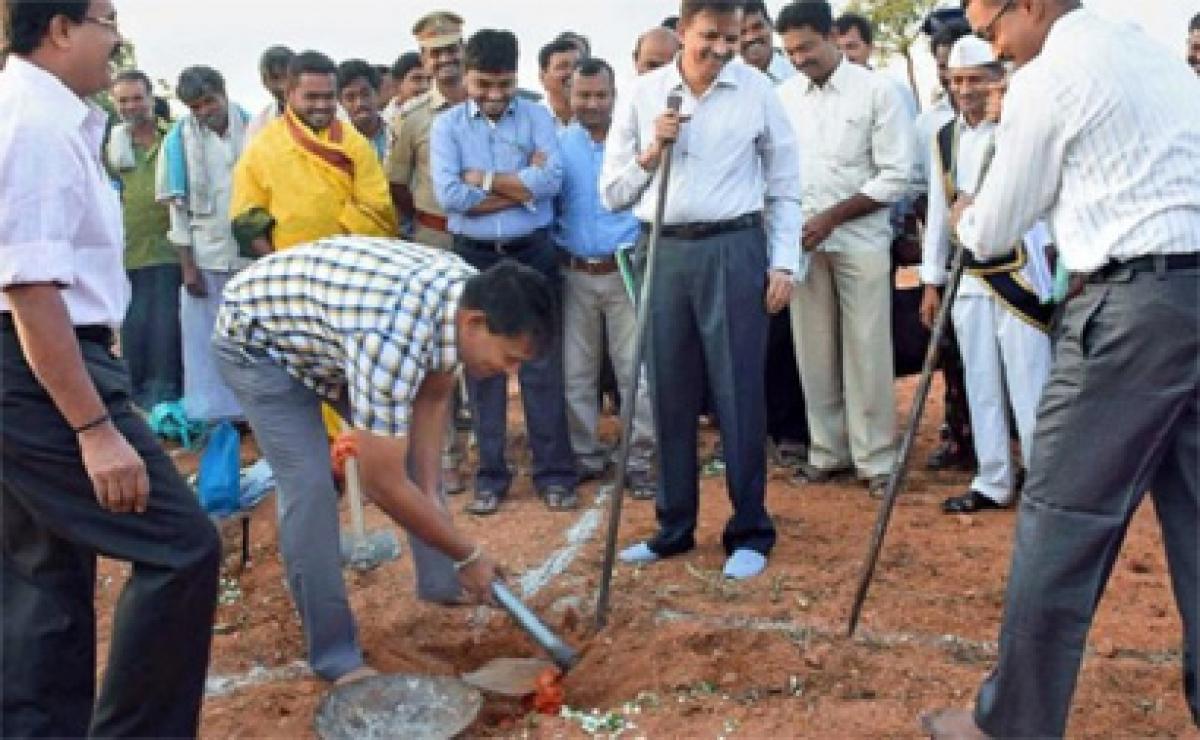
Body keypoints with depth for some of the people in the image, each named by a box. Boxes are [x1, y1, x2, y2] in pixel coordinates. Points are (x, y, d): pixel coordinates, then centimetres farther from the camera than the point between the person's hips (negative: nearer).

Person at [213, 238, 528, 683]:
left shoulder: (467, 295, -17)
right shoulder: (395, 336, -42)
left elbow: (432, 399, 0)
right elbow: (382, 484, -34)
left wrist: (431, 495, -7)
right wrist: (467, 556, -23)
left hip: (330, 329, 8)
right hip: (257, 339, -8)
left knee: (407, 444, 9)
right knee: (310, 486, -16)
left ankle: (442, 584, 27)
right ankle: (336, 657, -2)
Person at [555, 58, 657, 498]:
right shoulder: (557, 144, 6)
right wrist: (554, 250, -2)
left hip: (627, 270, -2)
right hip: (574, 274, 3)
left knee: (635, 370, 0)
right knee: (575, 372, 9)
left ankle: (640, 457, 11)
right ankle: (584, 454, 23)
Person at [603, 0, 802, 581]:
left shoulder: (757, 90, 2)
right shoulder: (641, 94, 6)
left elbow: (784, 188, 7)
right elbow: (612, 192, 8)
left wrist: (784, 263, -1)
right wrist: (650, 155, -8)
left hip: (733, 250, -2)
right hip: (663, 253, 2)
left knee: (739, 394, -1)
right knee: (670, 394, 8)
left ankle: (750, 531, 13)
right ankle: (674, 526, 22)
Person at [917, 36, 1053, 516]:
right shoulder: (944, 139, 10)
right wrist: (931, 281, 13)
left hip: (1018, 273, -6)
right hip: (968, 278, 6)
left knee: (1029, 387, -2)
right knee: (981, 387, 12)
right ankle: (993, 483, 23)